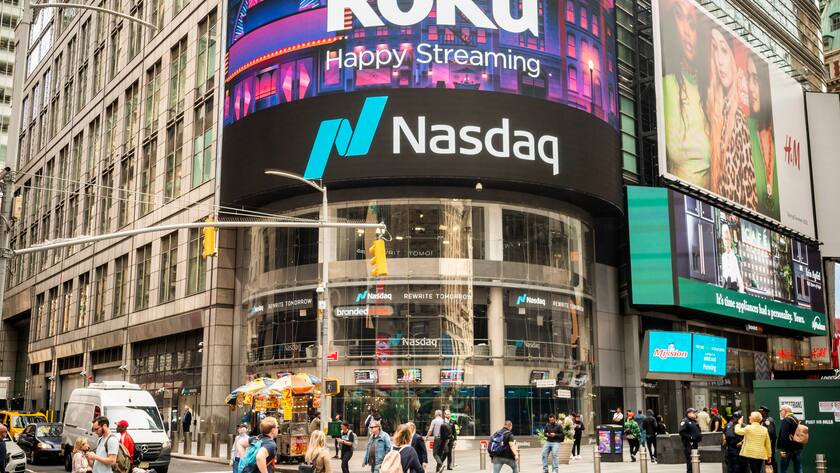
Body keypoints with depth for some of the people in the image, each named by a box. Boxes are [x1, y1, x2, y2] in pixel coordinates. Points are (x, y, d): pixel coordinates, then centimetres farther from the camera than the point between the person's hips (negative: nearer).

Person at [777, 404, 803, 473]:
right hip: (798, 447, 9)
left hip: (788, 449, -9)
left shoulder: (786, 420, -12)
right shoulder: (796, 420, 16)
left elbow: (784, 436, -20)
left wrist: (783, 449, -20)